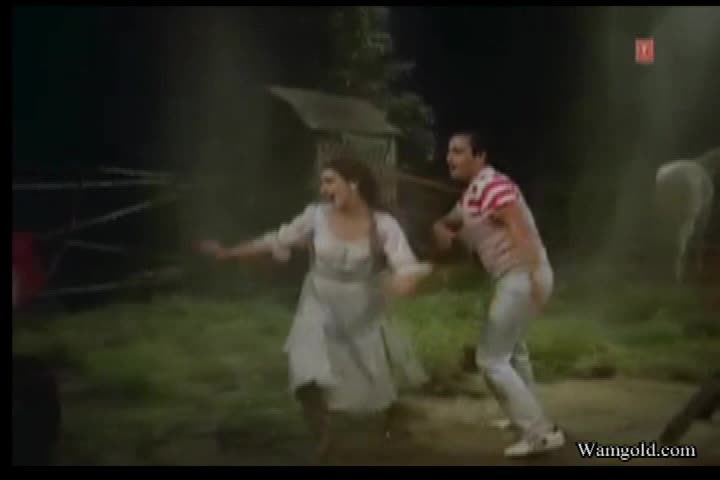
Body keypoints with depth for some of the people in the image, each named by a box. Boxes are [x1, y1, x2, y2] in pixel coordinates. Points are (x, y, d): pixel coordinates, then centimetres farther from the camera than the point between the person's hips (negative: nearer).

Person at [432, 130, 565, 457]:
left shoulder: (491, 185, -16)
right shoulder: (473, 191, 16)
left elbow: (520, 227, -27)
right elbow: (452, 222, 23)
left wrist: (535, 275, -37)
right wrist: (442, 228, -2)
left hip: (522, 278, -11)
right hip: (514, 278, 11)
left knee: (491, 358, -9)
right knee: (510, 345, 30)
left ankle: (542, 433, -8)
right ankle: (526, 416, 47)